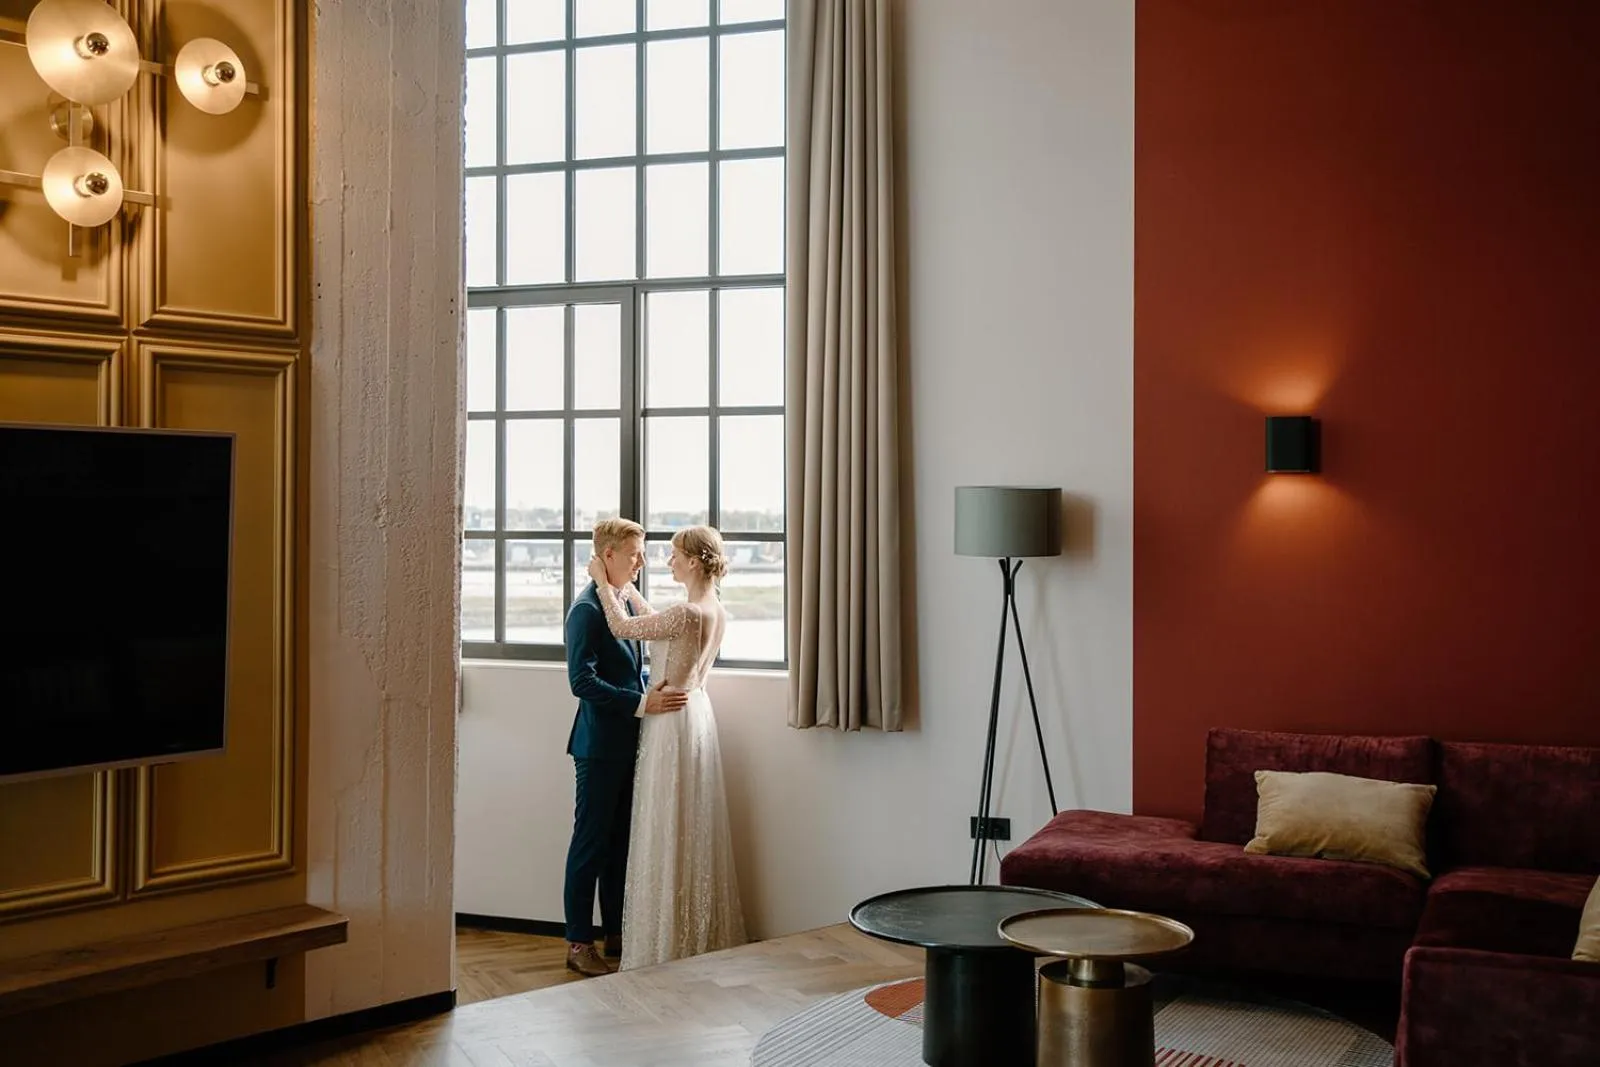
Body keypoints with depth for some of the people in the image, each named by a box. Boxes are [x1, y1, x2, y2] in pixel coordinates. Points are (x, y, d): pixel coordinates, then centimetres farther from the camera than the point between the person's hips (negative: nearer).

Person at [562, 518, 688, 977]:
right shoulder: (587, 609, -15)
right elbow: (582, 681, -22)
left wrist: (654, 693, 6)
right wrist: (642, 703, -23)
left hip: (626, 744, 9)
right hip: (600, 745, -8)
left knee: (619, 841, 14)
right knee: (591, 843, -1)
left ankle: (615, 934, 23)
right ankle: (578, 943, 7)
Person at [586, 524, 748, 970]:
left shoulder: (686, 614, -23)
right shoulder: (717, 612, 4)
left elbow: (622, 628, -12)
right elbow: (655, 623, 18)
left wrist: (603, 581, 0)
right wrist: (624, 587, 19)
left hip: (671, 720, -9)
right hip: (697, 714, 9)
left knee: (667, 833, -1)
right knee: (695, 831, 15)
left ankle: (667, 946, 6)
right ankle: (703, 937, 22)